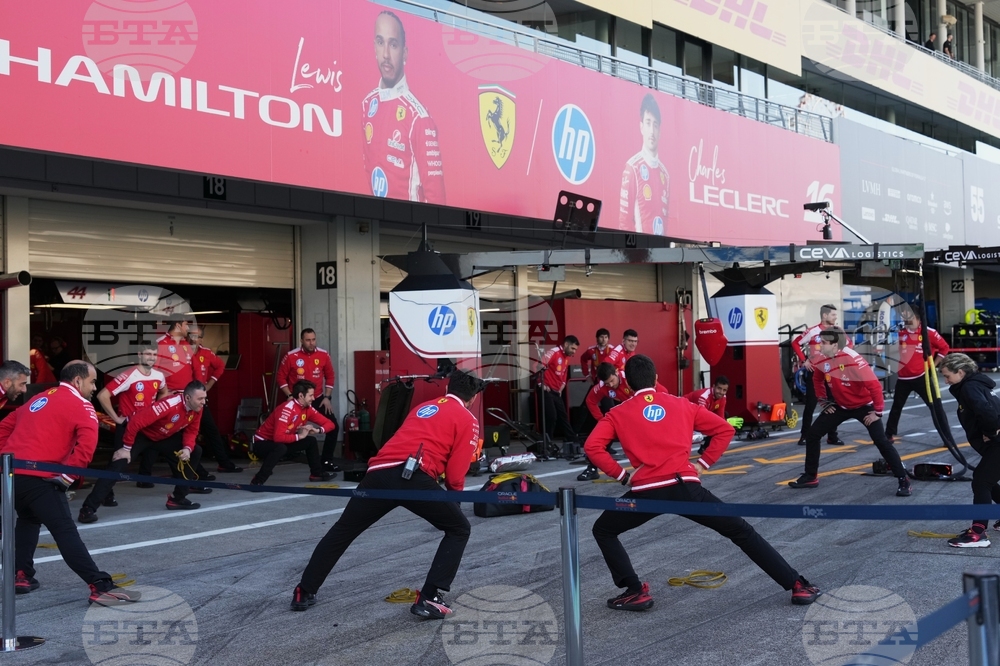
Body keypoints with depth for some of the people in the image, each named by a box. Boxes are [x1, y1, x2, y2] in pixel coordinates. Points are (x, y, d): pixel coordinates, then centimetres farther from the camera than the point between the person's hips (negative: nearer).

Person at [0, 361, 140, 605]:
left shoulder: (38, 399, 24)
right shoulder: (80, 405, 0)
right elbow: (87, 443, -16)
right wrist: (66, 475, -9)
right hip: (39, 478, -8)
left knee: (28, 520, 31)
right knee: (65, 531, -11)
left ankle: (22, 576, 28)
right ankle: (101, 587, -14)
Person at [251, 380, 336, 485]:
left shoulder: (308, 408, -5)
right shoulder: (287, 409, -30)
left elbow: (330, 424, 0)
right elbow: (278, 437, -39)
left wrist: (318, 430, -20)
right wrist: (299, 436, -28)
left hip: (282, 443, 8)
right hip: (262, 443, -8)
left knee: (311, 441, 5)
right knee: (281, 448, -39)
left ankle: (317, 473, 18)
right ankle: (257, 480, -31)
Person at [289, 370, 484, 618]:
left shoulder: (423, 407, 31)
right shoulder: (468, 420, 12)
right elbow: (455, 474, 6)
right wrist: (454, 491, 26)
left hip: (379, 473, 6)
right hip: (413, 477, -6)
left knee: (342, 531, 23)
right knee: (459, 529, 13)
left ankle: (304, 593, 28)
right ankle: (429, 599, 2)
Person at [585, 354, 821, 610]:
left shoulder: (618, 413, 13)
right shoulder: (682, 405, 18)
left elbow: (592, 447, -1)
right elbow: (725, 430, 19)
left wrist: (621, 475, 6)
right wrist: (703, 464, 18)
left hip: (647, 491, -2)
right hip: (686, 487, 2)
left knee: (603, 531, 22)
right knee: (742, 532, 14)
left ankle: (636, 592, 10)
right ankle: (797, 585, 13)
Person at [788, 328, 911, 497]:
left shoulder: (853, 360, -31)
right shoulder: (823, 360, -9)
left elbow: (874, 385, -29)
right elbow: (817, 379, 14)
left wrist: (877, 411, -22)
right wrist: (823, 401, 11)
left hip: (863, 405, -6)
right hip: (840, 405, 7)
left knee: (881, 441, -17)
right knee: (812, 435, 2)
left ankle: (903, 481, -5)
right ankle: (810, 477, 15)